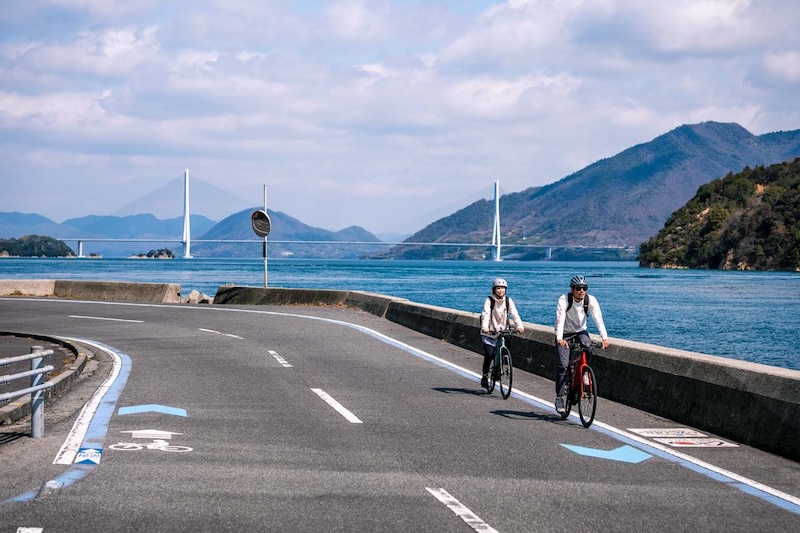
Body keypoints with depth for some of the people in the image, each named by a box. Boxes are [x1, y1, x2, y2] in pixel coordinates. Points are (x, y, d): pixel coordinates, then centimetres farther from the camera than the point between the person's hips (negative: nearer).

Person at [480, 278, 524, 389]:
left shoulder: (508, 301, 0)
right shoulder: (489, 300, -9)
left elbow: (514, 314, -10)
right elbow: (485, 314, -21)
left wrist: (519, 326, -27)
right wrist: (484, 327, -39)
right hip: (489, 332, -3)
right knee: (489, 354, -13)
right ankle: (484, 376, 4)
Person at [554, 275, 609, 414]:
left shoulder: (591, 300, -18)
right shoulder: (564, 300, -25)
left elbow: (598, 318, -29)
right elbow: (560, 319, -36)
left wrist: (604, 337, -44)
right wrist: (559, 338, -52)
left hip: (581, 331, 2)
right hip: (565, 334, -2)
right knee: (563, 364, -15)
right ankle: (560, 396, -6)